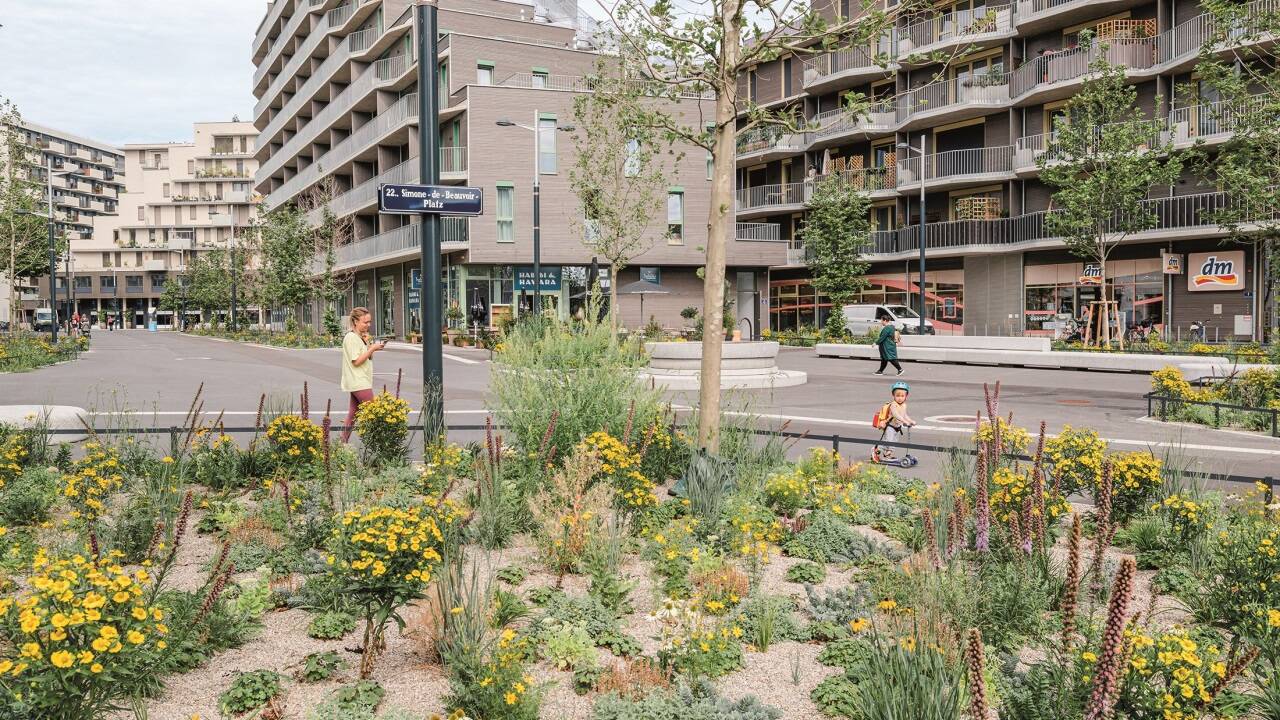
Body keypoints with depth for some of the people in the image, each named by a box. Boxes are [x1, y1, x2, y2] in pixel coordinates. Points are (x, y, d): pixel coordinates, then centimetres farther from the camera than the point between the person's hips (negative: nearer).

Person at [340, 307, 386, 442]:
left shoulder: (361, 337, 16)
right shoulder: (351, 337, -13)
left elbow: (367, 358, 18)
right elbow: (356, 361, -18)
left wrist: (370, 345, 2)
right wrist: (372, 348, -18)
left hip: (359, 383, 9)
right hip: (359, 383, -9)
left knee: (353, 415, 10)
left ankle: (343, 444, 13)